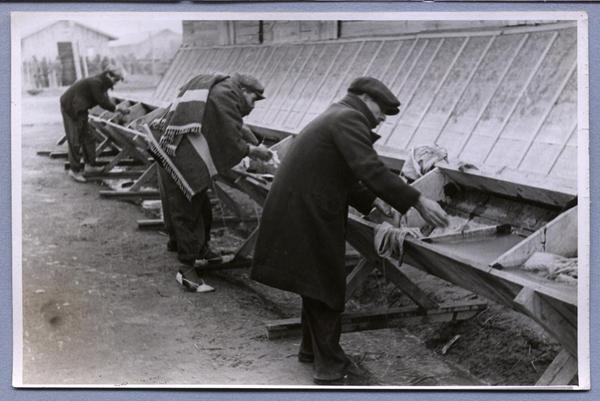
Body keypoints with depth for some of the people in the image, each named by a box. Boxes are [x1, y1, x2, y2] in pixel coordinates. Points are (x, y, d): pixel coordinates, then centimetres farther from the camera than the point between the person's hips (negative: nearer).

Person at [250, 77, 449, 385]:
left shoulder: (335, 117, 20)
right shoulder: (349, 118, -13)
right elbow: (370, 169, -26)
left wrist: (373, 202, 15)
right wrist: (417, 202, -26)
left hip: (302, 211, 10)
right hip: (307, 216, -10)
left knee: (316, 285, 21)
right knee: (326, 287, -1)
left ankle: (313, 348, 36)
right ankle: (330, 368, 7)